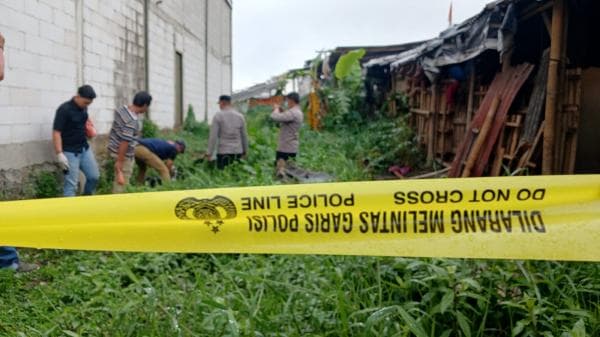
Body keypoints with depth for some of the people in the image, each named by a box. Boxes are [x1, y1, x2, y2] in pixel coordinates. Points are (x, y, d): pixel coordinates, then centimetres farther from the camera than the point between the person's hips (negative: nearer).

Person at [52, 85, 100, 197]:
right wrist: (59, 154, -24)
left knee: (94, 176, 11)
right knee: (71, 184, -4)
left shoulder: (83, 108, 4)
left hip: (85, 149, 7)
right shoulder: (64, 109, -17)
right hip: (70, 152, -7)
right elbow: (56, 132, -19)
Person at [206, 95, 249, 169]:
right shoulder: (240, 116, 6)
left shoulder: (218, 116, -4)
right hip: (237, 152, 4)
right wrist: (245, 151, 22)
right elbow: (244, 136, 11)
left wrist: (209, 153, -5)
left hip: (223, 153, -3)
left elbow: (213, 136, -9)